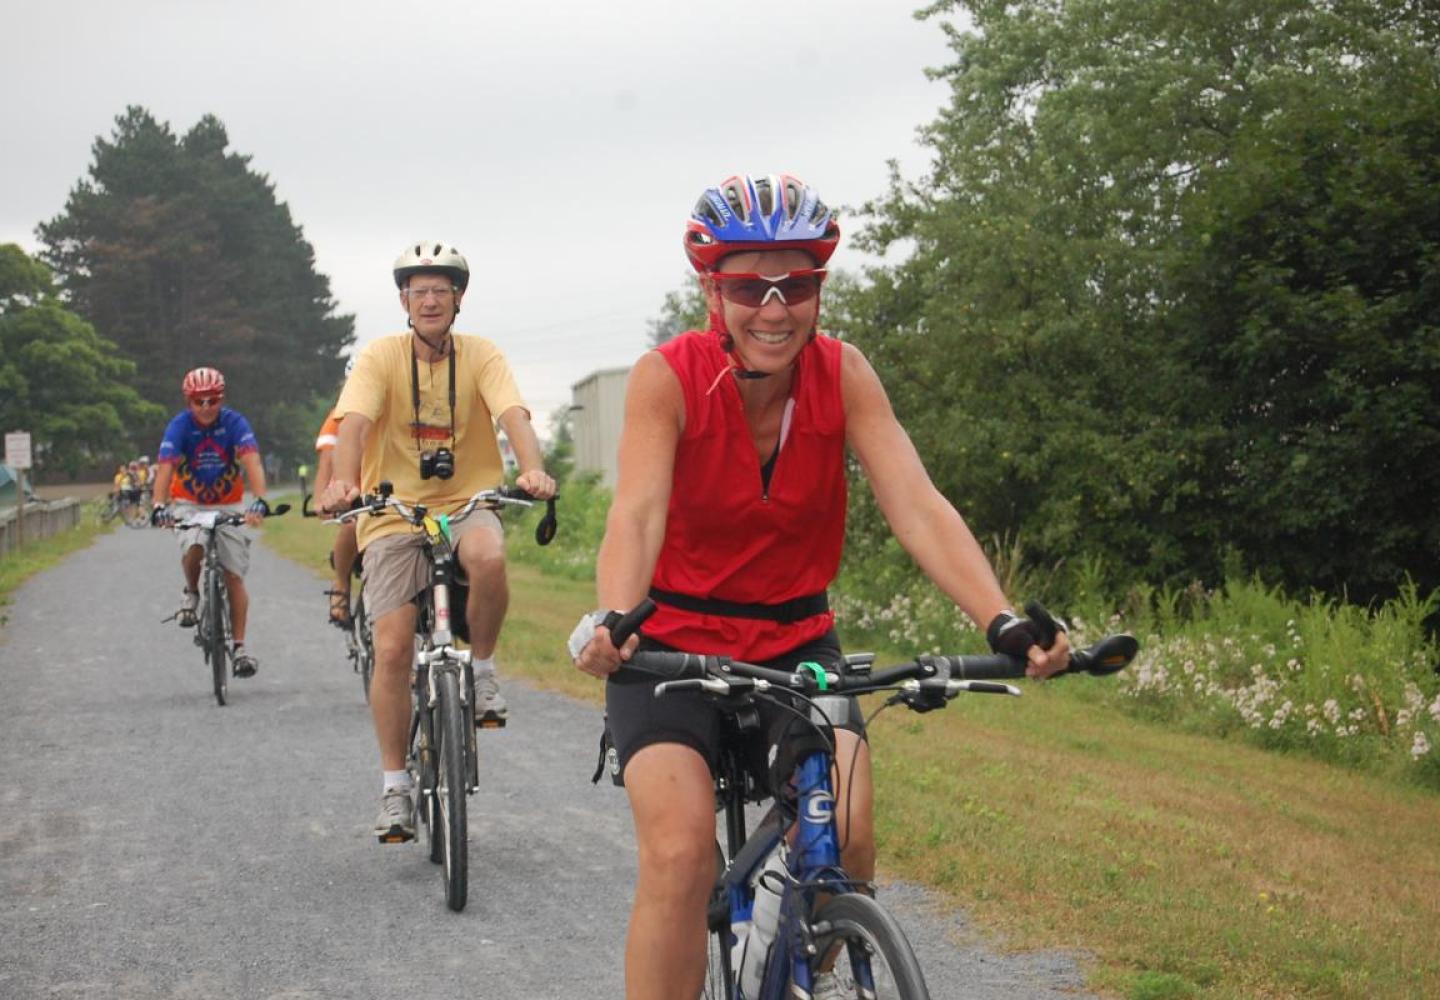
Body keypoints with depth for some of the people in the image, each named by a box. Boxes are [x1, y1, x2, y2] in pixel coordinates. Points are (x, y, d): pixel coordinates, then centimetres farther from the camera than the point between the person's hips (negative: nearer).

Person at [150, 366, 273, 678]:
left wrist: (259, 501, -47)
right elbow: (165, 467, -28)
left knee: (234, 576, -4)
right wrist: (159, 506, -46)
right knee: (194, 546, -31)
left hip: (228, 506, 1)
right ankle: (191, 593, 0)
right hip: (189, 505, -1)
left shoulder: (234, 423, -17)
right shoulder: (179, 425, -17)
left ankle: (239, 646, 5)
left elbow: (252, 462, -30)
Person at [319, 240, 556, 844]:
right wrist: (343, 481, -39)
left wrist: (532, 469, -38)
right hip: (394, 513, 0)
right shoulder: (381, 357, -4)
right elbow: (354, 423, -19)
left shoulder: (480, 356, -2)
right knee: (393, 649, -10)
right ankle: (395, 788, 3)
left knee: (488, 560, -36)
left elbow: (513, 415, -17)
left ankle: (482, 671, -9)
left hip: (467, 504, 0)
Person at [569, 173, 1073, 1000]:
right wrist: (613, 621, -50)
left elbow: (918, 506, -22)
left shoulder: (843, 375, -12)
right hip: (676, 641, -2)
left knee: (848, 836, -17)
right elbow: (638, 512, -30)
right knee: (680, 856, -22)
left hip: (796, 641, 2)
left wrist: (1004, 622, -37)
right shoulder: (668, 377, -17)